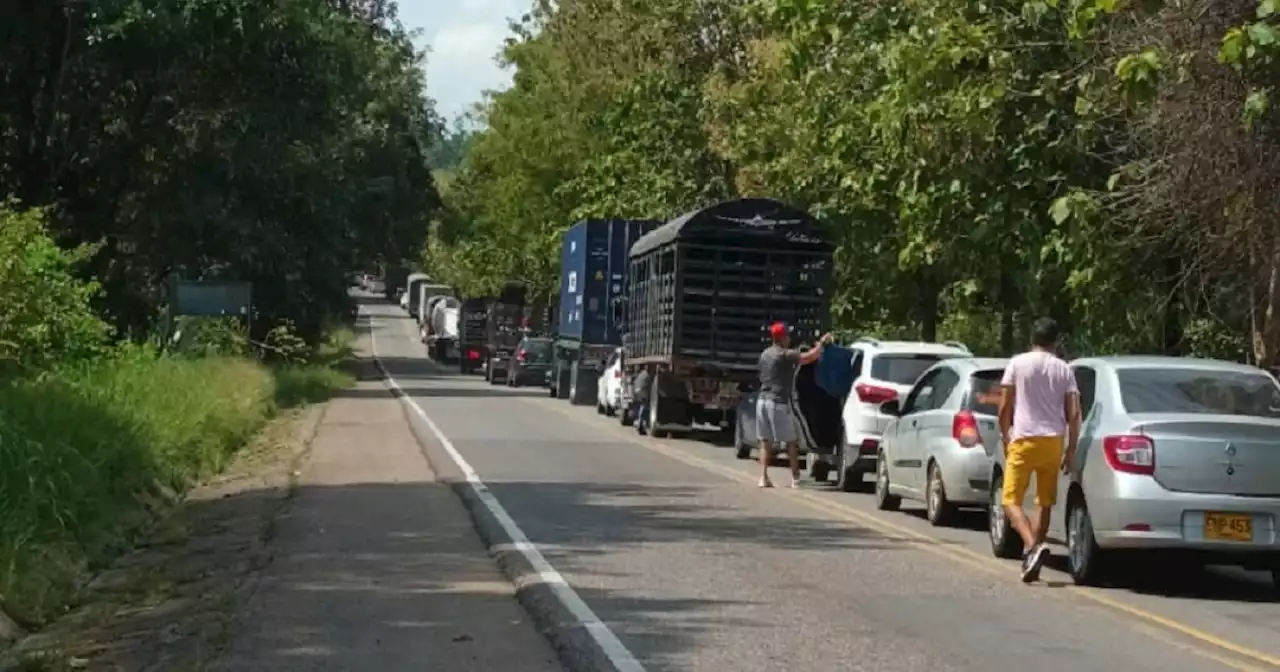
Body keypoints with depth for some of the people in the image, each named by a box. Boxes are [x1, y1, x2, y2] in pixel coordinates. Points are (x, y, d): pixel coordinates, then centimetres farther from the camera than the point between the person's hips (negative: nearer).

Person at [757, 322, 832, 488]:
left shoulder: (765, 354, 15)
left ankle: (763, 477, 0)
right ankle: (795, 478, 5)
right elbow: (811, 356, -18)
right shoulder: (785, 354, -10)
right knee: (791, 441, 4)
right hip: (778, 402, -7)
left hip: (763, 400, 7)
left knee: (765, 441, 8)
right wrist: (822, 342, -1)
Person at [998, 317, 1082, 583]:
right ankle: (1030, 554, 17)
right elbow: (1074, 414, 2)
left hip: (1024, 440, -3)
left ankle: (1033, 546, -25)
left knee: (1011, 500, -3)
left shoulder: (1018, 364, 0)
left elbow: (1005, 408, -1)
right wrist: (1071, 449, 9)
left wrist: (1005, 438, 12)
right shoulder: (1064, 369, 8)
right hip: (1053, 441, 3)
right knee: (1045, 503, 14)